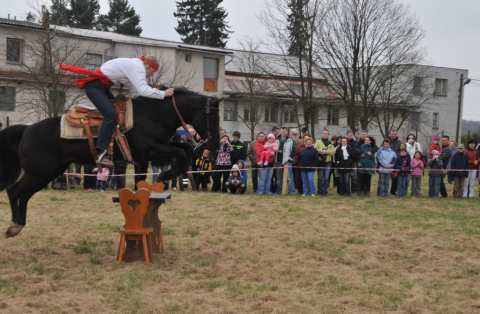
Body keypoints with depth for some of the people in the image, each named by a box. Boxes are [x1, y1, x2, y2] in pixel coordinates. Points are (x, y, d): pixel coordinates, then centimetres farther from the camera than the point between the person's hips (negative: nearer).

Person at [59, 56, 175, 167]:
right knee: (111, 115, -23)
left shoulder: (134, 66, 15)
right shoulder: (138, 67, -15)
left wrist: (156, 93, 6)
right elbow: (143, 91, -27)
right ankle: (101, 152, -30)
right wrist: (163, 94, -17)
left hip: (102, 86, 11)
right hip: (95, 86, -11)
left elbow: (136, 93, 12)